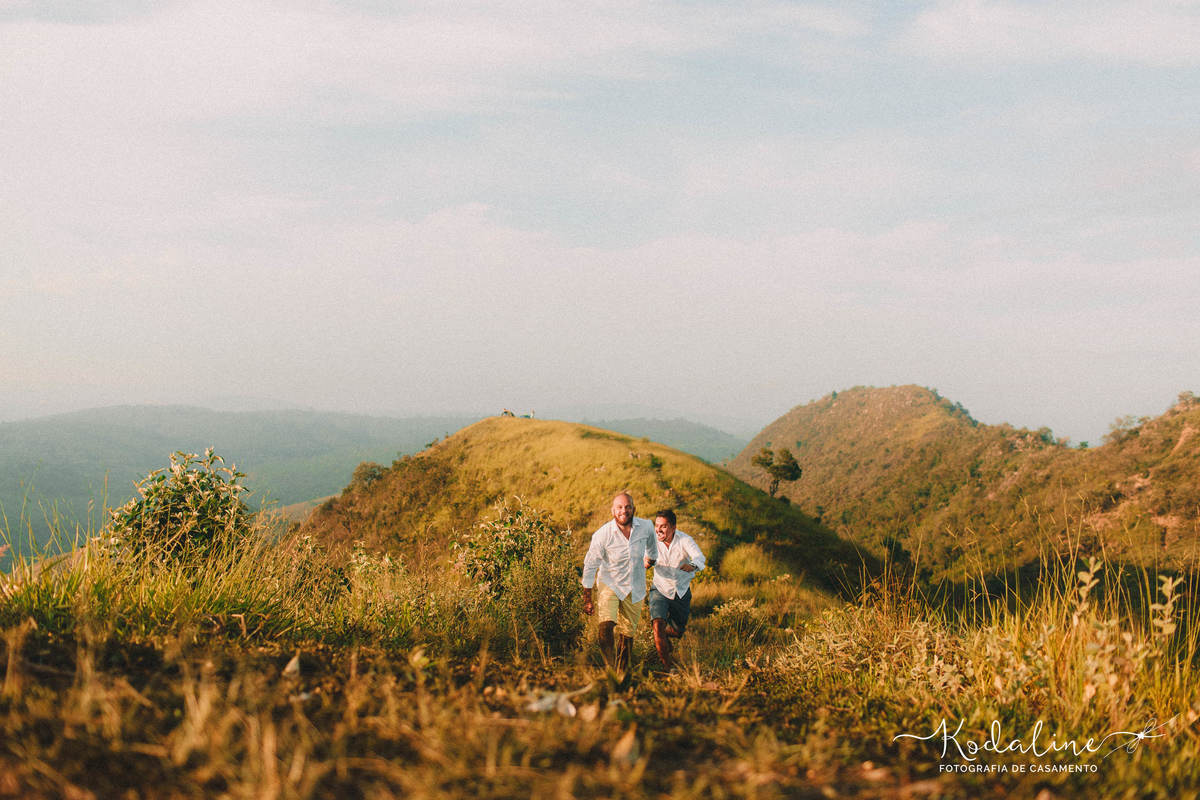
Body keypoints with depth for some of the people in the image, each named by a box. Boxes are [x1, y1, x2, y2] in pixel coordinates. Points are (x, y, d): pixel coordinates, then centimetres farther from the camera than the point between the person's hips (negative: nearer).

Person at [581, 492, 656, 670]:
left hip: (635, 588, 3)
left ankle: (623, 671, 27)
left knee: (627, 634, 9)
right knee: (606, 626, -25)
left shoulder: (646, 527, -10)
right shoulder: (602, 534, -18)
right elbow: (590, 566, -7)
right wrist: (587, 599, -4)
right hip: (609, 584, -3)